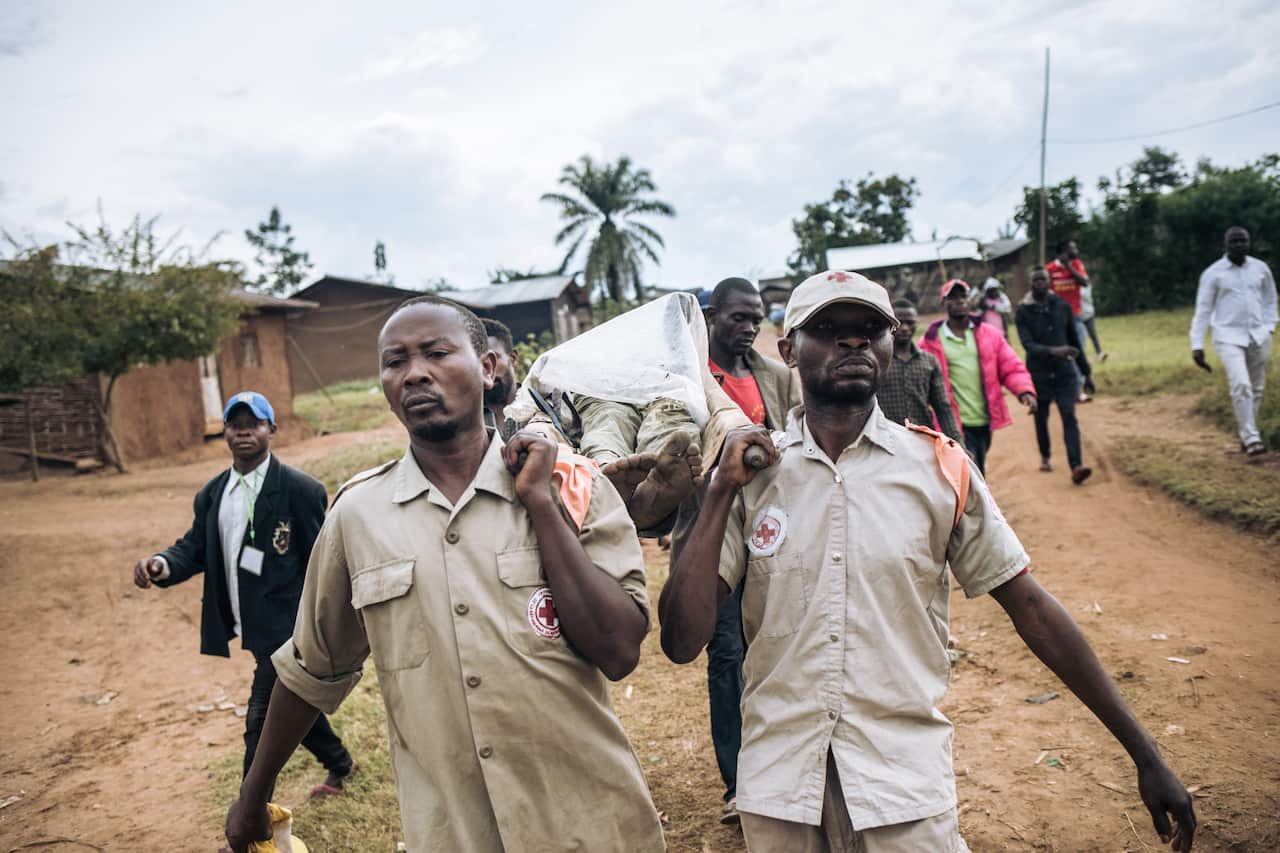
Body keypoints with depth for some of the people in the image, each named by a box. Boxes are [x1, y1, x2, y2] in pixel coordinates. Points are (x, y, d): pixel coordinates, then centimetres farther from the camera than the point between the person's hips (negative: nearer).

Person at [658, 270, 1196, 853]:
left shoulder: (940, 470, -5)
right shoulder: (750, 473, -4)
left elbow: (1030, 607, 2)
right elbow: (681, 643, -8)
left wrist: (1145, 755, 3)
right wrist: (721, 493, -14)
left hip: (904, 782, -1)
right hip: (777, 779, 1)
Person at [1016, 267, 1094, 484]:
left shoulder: (1062, 306, 2)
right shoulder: (1023, 312, -6)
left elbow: (1074, 338, 11)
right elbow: (1028, 345, -18)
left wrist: (1084, 367, 14)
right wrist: (1053, 351, -35)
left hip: (1065, 372, 1)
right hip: (1038, 374, -1)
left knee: (1069, 417, -12)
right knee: (1041, 419, 14)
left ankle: (1076, 467, -21)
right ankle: (1045, 458, 37)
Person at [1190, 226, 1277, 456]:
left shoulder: (1261, 268, 7)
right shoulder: (1213, 273, -3)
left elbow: (1270, 299, 21)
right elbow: (1202, 310, -2)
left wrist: (1269, 327, 9)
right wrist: (1197, 345, -7)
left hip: (1258, 337, 4)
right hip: (1229, 337, -4)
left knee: (1256, 389, 6)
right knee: (1241, 385, -19)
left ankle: (1247, 435, 21)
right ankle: (1251, 438, -14)